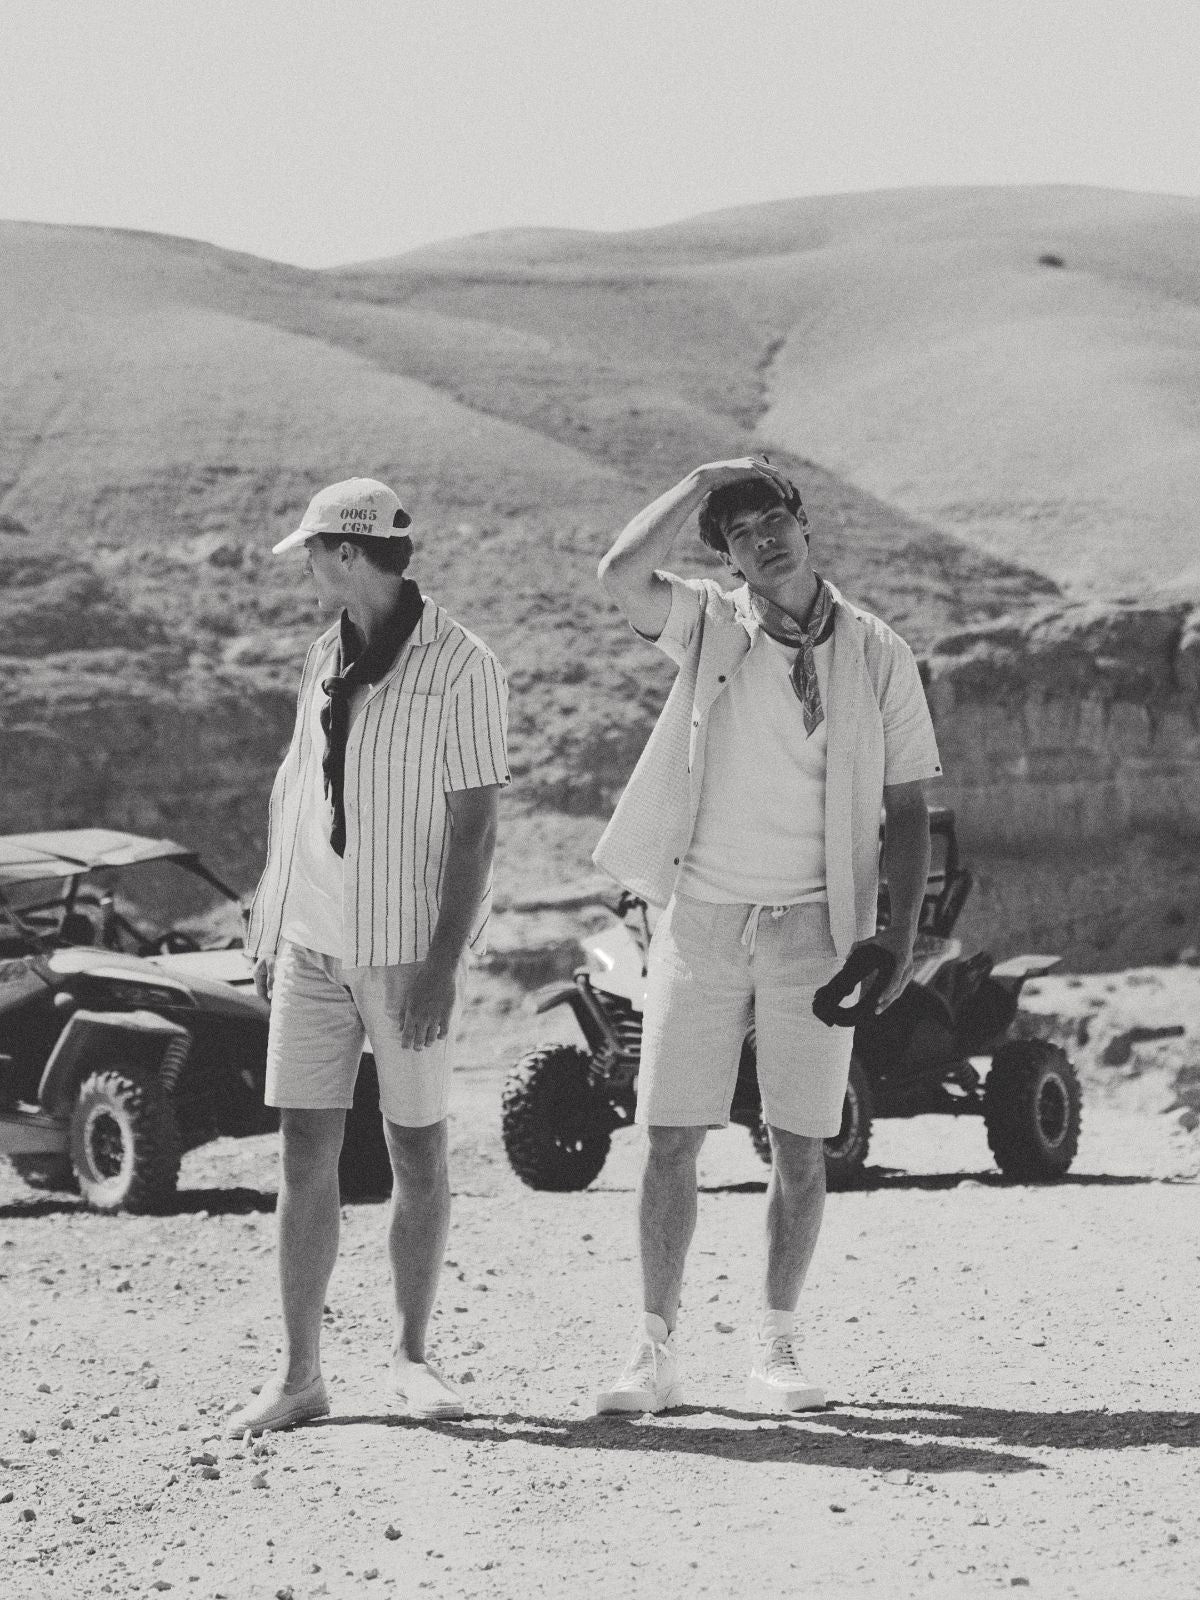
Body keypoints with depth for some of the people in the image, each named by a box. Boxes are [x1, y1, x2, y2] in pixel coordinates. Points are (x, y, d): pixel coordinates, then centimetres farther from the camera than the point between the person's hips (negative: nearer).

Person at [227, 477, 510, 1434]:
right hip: (313, 942, 5)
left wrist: (444, 965, -18)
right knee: (305, 1153, 0)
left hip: (410, 945, -5)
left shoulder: (461, 670, -10)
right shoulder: (328, 658, 10)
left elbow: (475, 825, -12)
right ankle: (300, 1375, 3)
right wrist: (269, 936, 14)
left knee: (418, 1152, 4)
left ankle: (412, 1355, 19)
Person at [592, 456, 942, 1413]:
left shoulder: (877, 654, 0)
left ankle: (778, 1349, 14)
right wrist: (703, 483, -12)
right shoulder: (708, 627, 1)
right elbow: (622, 574, -19)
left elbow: (907, 806, 4)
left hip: (813, 923, 0)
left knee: (800, 1148, 3)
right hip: (700, 913, 0)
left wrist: (902, 937, -5)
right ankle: (656, 1352, 5)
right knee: (670, 1141, -1)